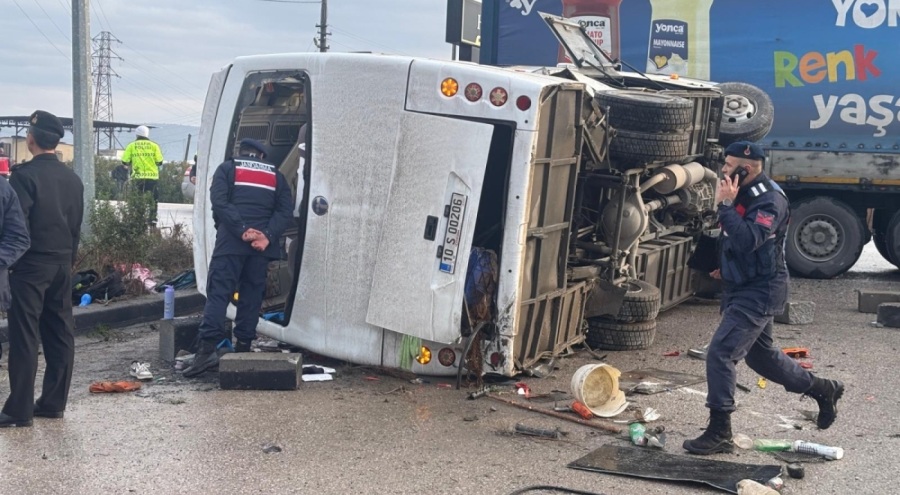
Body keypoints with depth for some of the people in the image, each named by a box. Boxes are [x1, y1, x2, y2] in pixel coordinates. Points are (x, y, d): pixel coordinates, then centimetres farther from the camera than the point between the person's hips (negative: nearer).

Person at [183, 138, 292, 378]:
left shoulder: (226, 169, 12)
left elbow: (219, 202, -5)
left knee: (218, 292, -5)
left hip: (230, 242, -2)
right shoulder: (276, 176, 19)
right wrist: (268, 236, -7)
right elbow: (285, 211, 5)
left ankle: (208, 349, -17)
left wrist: (242, 230, -12)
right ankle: (243, 348, 8)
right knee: (251, 296, 9)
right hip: (262, 243, 3)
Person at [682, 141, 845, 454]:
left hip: (759, 293, -10)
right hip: (743, 288, 10)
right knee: (760, 355, 23)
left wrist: (725, 205, -33)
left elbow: (748, 240, -36)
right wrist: (728, 268, 19)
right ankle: (823, 390, 41)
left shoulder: (769, 201, -20)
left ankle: (719, 433, -8)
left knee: (720, 355, -16)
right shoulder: (746, 194, 9)